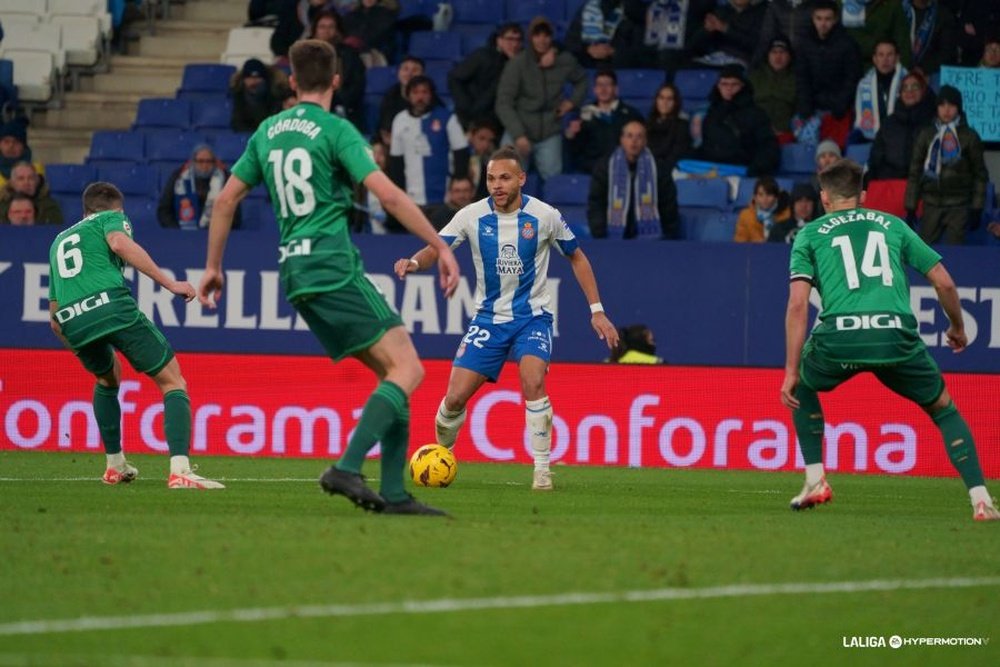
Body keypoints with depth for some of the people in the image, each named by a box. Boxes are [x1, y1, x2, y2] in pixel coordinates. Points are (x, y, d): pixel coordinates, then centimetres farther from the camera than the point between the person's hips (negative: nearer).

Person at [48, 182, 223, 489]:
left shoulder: (59, 241, 37)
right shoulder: (111, 218, 20)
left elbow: (54, 317, 33)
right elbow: (119, 243, -7)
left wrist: (77, 346, 48)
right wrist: (169, 283, -10)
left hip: (72, 324, 6)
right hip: (111, 306, -5)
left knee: (107, 379, 36)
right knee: (173, 383, 0)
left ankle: (115, 466, 31)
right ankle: (179, 470, -20)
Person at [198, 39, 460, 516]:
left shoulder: (268, 132, 15)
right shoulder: (335, 130, -6)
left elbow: (226, 199, 18)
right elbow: (389, 195, -15)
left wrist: (213, 266, 27)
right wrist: (441, 248, -11)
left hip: (296, 275, 8)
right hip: (335, 270, -8)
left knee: (392, 373, 10)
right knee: (407, 370, -10)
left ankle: (393, 493, 2)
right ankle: (347, 468, -24)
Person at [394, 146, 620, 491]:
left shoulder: (544, 216, -9)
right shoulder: (472, 216, -8)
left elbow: (577, 257, 4)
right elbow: (436, 248, -14)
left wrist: (597, 310, 1)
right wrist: (414, 262, -39)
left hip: (532, 316, -2)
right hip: (489, 317, 2)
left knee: (533, 382, -28)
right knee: (456, 397, -6)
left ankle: (542, 469, -16)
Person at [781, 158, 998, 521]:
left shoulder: (810, 235, 19)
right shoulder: (893, 225, 25)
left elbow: (798, 304, 7)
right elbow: (944, 283, 21)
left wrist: (791, 371, 7)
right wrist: (957, 328, 40)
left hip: (839, 338, -1)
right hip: (896, 334, 1)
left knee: (802, 388, 32)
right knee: (944, 408, 22)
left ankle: (815, 481, 21)